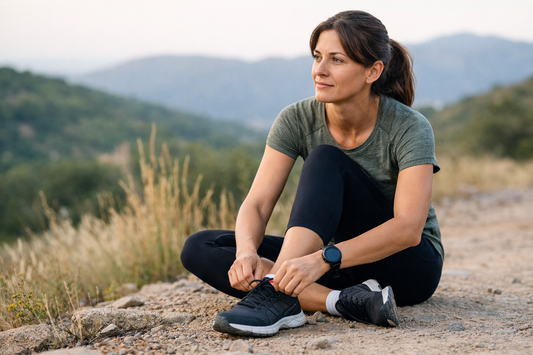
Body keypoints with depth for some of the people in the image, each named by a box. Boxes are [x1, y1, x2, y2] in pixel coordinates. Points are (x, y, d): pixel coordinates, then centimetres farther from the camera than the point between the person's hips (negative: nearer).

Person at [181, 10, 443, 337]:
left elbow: (409, 228, -32)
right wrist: (247, 251, -38)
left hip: (410, 264, -5)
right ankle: (343, 302, -32)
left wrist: (323, 260, -45)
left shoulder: (410, 128, -20)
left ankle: (277, 294, -42)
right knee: (199, 248, -16)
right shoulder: (298, 120, -9)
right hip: (333, 263, 5)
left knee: (326, 160, -29)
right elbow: (257, 204, -15)